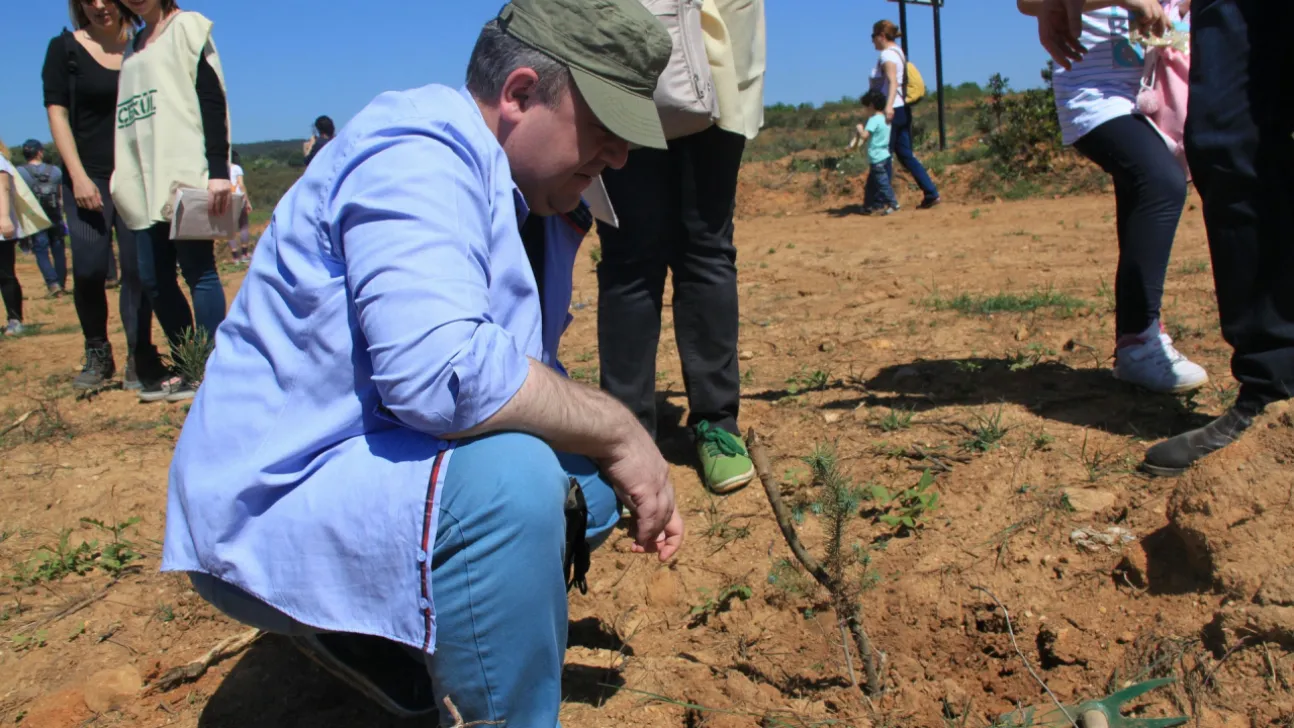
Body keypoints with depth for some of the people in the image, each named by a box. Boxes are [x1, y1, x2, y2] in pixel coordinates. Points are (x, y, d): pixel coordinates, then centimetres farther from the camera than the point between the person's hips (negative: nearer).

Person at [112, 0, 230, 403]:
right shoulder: (132, 47, 22)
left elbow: (212, 98, -8)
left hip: (188, 174, -7)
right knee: (154, 279, 4)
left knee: (198, 270, -6)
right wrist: (124, 178, 13)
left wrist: (218, 169, -18)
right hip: (146, 181, 7)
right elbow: (127, 115, 21)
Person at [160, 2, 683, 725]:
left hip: (374, 466, 10)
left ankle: (385, 643, 10)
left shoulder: (508, 185, 10)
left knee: (589, 489, 7)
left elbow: (532, 378, 16)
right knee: (509, 478, -32)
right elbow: (440, 371, -35)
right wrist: (618, 429, -22)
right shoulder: (418, 156, -20)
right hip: (272, 508, -10)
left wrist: (631, 474, 2)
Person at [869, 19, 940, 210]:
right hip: (902, 110, 10)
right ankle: (931, 193, 6)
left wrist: (889, 106, -41)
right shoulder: (898, 52, 18)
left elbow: (893, 82, -27)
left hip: (891, 112, -10)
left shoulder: (887, 54, -11)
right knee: (905, 155, 10)